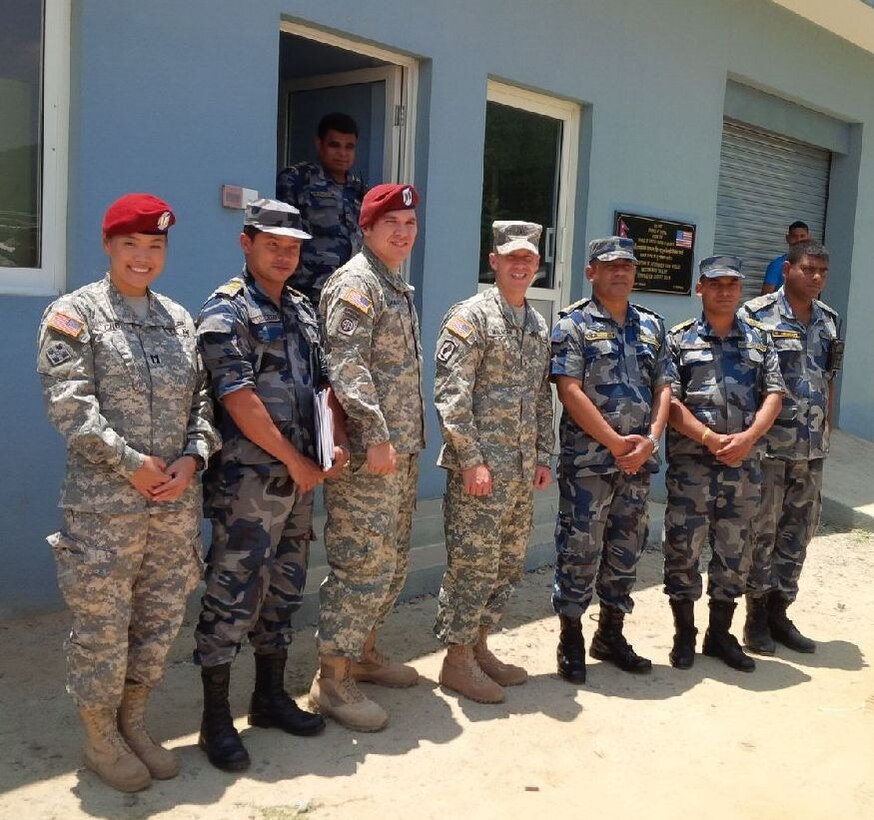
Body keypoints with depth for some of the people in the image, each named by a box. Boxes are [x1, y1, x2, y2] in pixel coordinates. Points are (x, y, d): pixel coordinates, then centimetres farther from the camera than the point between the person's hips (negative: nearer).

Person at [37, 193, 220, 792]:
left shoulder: (179, 319, 13)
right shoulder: (75, 314, -4)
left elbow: (201, 397, 12)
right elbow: (71, 402, -13)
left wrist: (194, 456, -5)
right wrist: (132, 464, -16)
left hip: (177, 501, 5)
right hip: (103, 502, -5)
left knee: (161, 619, 13)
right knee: (102, 625, 4)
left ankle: (133, 723, 31)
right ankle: (99, 739, 23)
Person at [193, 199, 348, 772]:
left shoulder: (303, 311, 15)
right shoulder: (226, 312, -8)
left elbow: (323, 384, 17)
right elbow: (238, 400, -17)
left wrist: (337, 443, 0)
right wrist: (293, 460, -14)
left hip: (300, 478, 8)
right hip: (248, 481, -8)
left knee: (284, 591, 15)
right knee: (233, 594, -2)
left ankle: (271, 696, 29)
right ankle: (216, 718, 9)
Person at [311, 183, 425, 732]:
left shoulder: (400, 289, 19)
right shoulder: (355, 284, -10)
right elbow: (347, 366, -21)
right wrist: (375, 436, -26)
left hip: (402, 451, 10)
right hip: (366, 453, -10)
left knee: (393, 561, 17)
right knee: (362, 563, -7)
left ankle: (365, 652, 31)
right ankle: (333, 681, 3)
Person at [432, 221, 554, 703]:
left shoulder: (538, 325, 16)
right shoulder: (471, 316, -8)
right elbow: (451, 395, -15)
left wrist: (543, 456, 13)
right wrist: (471, 460, -19)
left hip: (522, 471, 8)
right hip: (479, 469, -8)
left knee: (508, 564, 14)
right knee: (472, 564, -1)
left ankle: (479, 647, 28)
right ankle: (457, 660, 11)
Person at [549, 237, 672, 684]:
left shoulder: (651, 325, 13)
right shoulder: (573, 323, -4)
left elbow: (663, 388, 10)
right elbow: (569, 391, -12)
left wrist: (650, 439, -7)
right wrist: (616, 442, -14)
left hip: (638, 460, 6)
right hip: (587, 459, -5)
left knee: (626, 552, 13)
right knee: (579, 551, 0)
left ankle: (611, 635, 28)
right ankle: (571, 642, 14)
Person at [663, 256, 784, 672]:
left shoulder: (759, 341, 11)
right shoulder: (678, 339, 2)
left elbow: (774, 395, 4)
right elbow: (670, 400, -7)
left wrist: (748, 438, -12)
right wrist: (711, 439, -16)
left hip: (744, 463, 3)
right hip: (691, 462, -3)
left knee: (735, 552, 10)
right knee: (683, 549, 2)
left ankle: (720, 635, 25)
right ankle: (684, 635, 17)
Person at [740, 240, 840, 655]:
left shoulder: (827, 320, 12)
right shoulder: (758, 314, -8)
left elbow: (828, 381, 17)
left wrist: (825, 432, 14)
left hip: (813, 449, 6)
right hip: (769, 445, -6)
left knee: (797, 533, 12)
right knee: (761, 532, 3)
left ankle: (779, 612, 24)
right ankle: (756, 617, 16)